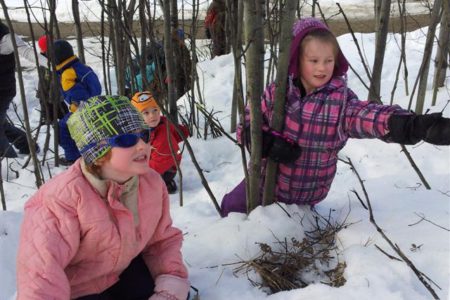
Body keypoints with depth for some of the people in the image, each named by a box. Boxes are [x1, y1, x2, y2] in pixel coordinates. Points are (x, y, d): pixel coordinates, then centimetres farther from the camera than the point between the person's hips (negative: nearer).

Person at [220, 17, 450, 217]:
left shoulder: (341, 99, -20)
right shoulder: (276, 92, -14)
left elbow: (369, 115, -41)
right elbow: (248, 123, -5)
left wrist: (416, 125, -62)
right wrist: (267, 143, -28)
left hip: (309, 193, -1)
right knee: (233, 206, 20)